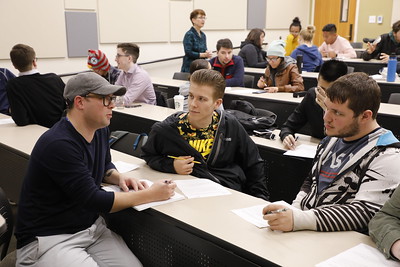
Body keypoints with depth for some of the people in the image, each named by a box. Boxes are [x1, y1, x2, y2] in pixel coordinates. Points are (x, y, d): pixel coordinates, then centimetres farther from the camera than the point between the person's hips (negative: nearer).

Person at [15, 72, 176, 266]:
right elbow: (93, 200, -25)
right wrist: (151, 195, -20)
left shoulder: (101, 130, 1)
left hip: (91, 227, 7)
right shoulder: (58, 145, -25)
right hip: (47, 238, -7)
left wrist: (119, 178, -2)